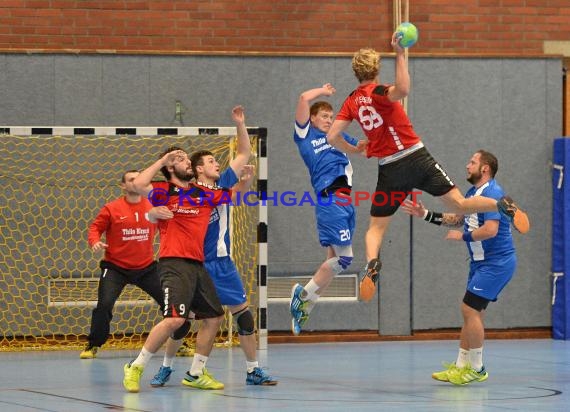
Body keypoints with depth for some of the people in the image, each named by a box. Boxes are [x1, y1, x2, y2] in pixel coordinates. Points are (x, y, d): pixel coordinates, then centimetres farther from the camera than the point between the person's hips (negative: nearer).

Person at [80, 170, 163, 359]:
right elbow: (95, 227, -3)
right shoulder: (112, 209, -7)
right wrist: (95, 241, -20)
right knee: (104, 305, -16)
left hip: (146, 267, 3)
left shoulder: (152, 207, 0)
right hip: (116, 267, -3)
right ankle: (92, 346, 3)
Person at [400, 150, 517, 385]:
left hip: (496, 263, -10)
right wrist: (425, 214, 19)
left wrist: (462, 236, -15)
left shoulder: (491, 194, -18)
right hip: (482, 262, 10)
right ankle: (461, 366, 16)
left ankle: (477, 369, -2)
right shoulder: (473, 193, 13)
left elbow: (491, 230, -27)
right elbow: (457, 219, 25)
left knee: (470, 309, -10)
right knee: (472, 312, 11)